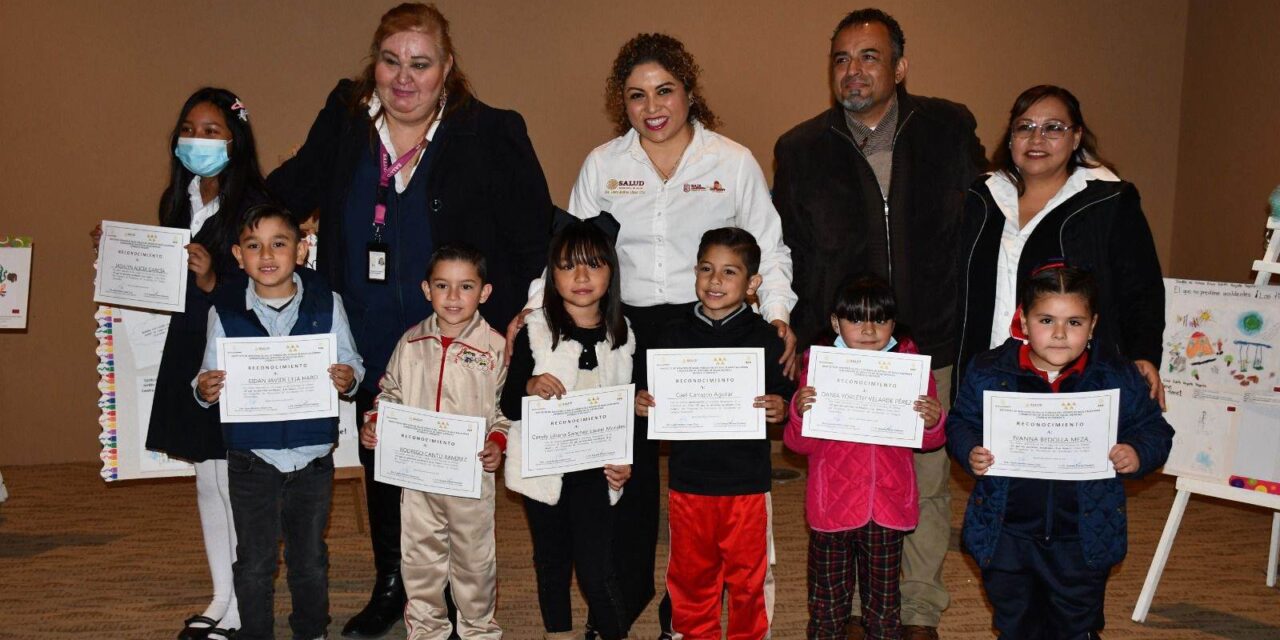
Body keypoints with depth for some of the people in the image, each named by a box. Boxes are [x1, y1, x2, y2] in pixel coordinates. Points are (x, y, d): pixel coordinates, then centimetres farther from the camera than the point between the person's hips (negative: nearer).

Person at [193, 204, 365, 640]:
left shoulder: (326, 304, -2)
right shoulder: (225, 311, -2)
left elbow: (351, 363, 1)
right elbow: (210, 375, 3)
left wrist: (349, 379, -21)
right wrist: (204, 390, -19)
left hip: (312, 457, 1)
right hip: (252, 458, 0)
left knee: (310, 559, 16)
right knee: (254, 563, 9)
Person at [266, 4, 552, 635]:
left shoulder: (490, 133, -12)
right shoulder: (344, 117, -1)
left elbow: (534, 239, -8)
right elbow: (293, 188, 12)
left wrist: (502, 322, -12)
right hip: (367, 345, 5)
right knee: (380, 464, 19)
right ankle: (389, 586, 40)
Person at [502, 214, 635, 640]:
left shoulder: (622, 335, 1)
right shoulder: (534, 331, -6)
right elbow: (508, 405, -6)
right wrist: (529, 386, -27)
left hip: (596, 468, 0)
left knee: (596, 569, -6)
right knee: (552, 560, 14)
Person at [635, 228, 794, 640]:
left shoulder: (765, 339, -1)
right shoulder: (673, 336, 4)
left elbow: (785, 398, 2)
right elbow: (648, 393, 10)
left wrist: (780, 410, -19)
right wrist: (640, 403, -11)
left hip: (747, 482, -2)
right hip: (688, 481, 2)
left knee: (747, 576, 9)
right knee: (691, 575, 13)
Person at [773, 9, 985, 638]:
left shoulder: (950, 130, 2)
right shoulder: (800, 149, 2)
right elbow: (785, 256, 7)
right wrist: (798, 344, 2)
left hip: (932, 347, 1)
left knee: (928, 484, 10)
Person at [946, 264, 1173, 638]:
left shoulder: (1119, 379, -5)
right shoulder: (988, 372, -6)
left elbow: (1155, 430, 3)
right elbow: (961, 423, 3)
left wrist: (1137, 455, -17)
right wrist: (970, 453, -18)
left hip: (1083, 539, 0)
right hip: (1007, 536, 1)